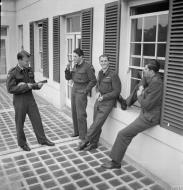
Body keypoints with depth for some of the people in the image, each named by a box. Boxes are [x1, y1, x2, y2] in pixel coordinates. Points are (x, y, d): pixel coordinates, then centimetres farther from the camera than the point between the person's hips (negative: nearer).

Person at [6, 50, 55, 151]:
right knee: (20, 123, 8)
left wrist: (37, 85, -7)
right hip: (19, 100, -5)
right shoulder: (13, 73, -13)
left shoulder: (29, 70, 4)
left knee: (37, 119, 9)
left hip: (30, 98, 5)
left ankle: (42, 139, 23)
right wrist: (26, 86, -22)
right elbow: (10, 89, -18)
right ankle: (22, 143, 26)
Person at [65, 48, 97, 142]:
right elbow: (68, 78, 12)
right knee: (74, 113, 13)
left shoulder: (88, 67, -13)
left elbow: (93, 81, -11)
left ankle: (83, 137, 4)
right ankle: (76, 132, 29)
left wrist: (85, 91, -13)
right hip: (74, 90, 7)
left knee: (80, 115, -6)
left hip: (81, 92, -7)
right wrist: (67, 69, -5)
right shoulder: (75, 66, 9)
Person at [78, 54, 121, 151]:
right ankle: (94, 143, 22)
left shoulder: (113, 75, -12)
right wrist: (98, 92, 0)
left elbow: (117, 91, -11)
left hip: (107, 103, -6)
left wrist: (104, 97, -15)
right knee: (96, 123, 9)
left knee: (97, 123, -9)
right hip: (98, 101, 6)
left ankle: (86, 141, 4)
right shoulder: (100, 73, 10)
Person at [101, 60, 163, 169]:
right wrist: (143, 92, 7)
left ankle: (115, 162, 6)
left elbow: (147, 105, -24)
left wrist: (139, 96, -7)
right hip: (146, 114, 10)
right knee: (128, 134, 15)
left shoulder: (156, 83, -22)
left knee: (123, 134, -8)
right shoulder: (154, 80, 10)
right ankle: (115, 160, 26)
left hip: (149, 118, -10)